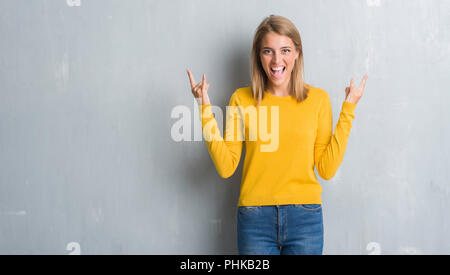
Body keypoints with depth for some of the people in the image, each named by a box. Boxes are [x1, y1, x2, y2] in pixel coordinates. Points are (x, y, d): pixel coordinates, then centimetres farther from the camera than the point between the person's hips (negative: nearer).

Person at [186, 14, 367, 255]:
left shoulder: (318, 98, 1)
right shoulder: (242, 99, 1)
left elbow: (327, 169, -4)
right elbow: (226, 167, -6)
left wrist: (347, 111, -4)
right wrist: (205, 109, -9)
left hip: (305, 217, 0)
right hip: (255, 218, 0)